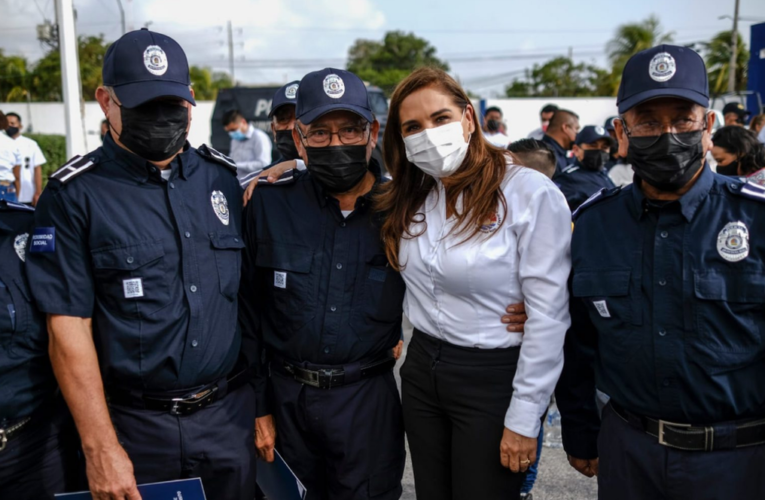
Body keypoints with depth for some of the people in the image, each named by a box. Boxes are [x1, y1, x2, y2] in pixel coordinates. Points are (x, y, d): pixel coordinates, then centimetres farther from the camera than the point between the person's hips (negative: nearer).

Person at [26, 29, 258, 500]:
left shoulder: (222, 176, 3)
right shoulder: (73, 196, -8)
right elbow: (69, 326, -10)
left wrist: (260, 400, 6)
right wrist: (100, 446, -13)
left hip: (230, 413, 4)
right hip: (135, 425, -3)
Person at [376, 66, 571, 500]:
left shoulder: (531, 193, -16)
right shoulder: (408, 197, 2)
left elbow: (548, 315, -16)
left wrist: (525, 417, -14)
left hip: (495, 380, -5)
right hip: (421, 372, 6)